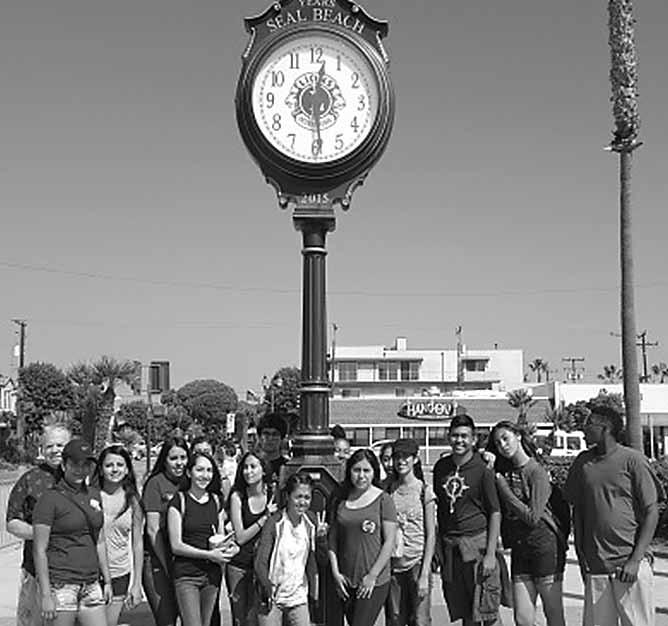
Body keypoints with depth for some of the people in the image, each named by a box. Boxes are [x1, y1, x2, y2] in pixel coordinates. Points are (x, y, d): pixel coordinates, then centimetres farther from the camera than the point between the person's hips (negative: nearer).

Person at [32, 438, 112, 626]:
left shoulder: (94, 495, 11)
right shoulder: (50, 499, -7)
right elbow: (39, 550, -10)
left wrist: (107, 580, 13)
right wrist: (45, 595, -14)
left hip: (91, 584, 6)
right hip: (61, 584, -6)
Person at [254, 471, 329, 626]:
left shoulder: (311, 522, 0)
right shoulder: (275, 523, -13)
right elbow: (260, 562, -13)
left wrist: (321, 537, -9)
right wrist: (268, 592, -21)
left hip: (298, 596, 3)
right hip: (272, 598, -3)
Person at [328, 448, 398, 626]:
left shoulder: (383, 499, -5)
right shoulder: (341, 500, 7)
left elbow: (389, 542, -7)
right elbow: (333, 538, 10)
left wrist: (372, 576, -10)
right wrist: (335, 572, 1)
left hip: (374, 582, -4)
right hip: (346, 581, 4)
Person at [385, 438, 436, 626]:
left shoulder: (424, 490, -2)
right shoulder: (389, 491, 7)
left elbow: (431, 535, -3)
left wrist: (425, 573, -9)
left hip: (417, 562, -3)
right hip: (393, 564, 3)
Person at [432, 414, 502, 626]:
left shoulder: (482, 470, -7)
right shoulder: (441, 467, 7)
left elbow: (495, 513, -6)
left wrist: (490, 554, -11)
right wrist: (437, 545, 11)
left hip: (477, 541, -4)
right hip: (448, 545, 4)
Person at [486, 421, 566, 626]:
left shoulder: (537, 472, -10)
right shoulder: (504, 471, 8)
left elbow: (532, 517, -15)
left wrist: (503, 486, -13)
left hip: (544, 546, -6)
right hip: (519, 549, 6)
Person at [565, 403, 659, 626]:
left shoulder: (633, 460, -4)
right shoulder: (582, 462, 8)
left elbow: (651, 512, -4)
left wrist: (636, 559, -10)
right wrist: (581, 557, 9)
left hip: (630, 564, -4)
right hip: (596, 566, 4)